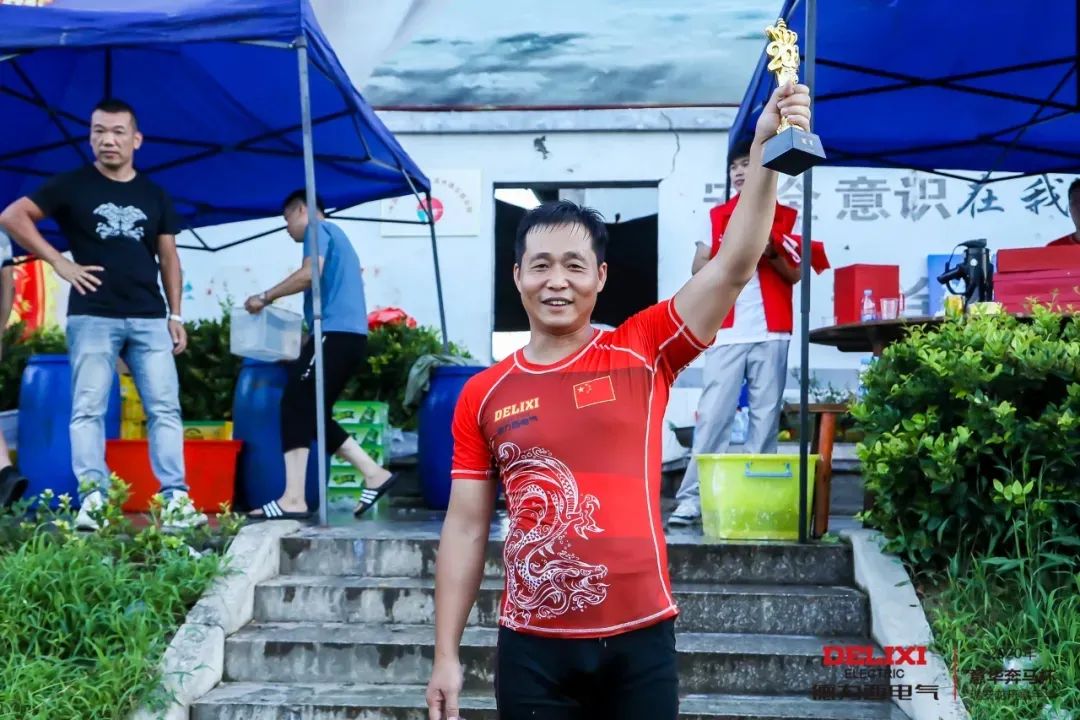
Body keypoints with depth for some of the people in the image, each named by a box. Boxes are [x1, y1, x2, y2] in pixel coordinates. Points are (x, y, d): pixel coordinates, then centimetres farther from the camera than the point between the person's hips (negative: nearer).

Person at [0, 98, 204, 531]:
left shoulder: (155, 196, 13)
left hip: (149, 318, 3)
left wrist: (175, 314, 8)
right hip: (92, 317, -2)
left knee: (165, 408, -3)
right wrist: (59, 262, -5)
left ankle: (175, 498, -3)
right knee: (88, 409, -5)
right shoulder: (72, 186, 3)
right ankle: (93, 499, -5)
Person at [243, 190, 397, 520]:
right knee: (312, 414, 12)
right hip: (349, 336, 10)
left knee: (296, 407, -11)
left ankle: (293, 500, -18)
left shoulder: (319, 230, 1)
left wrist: (265, 298, -8)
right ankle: (374, 474, 8)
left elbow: (309, 274, -17)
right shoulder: (335, 237, 30)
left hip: (336, 333, -10)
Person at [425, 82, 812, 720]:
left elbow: (734, 265, -12)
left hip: (639, 639, -1)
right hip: (531, 646, 1)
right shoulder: (483, 395, 4)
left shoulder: (643, 353, -1)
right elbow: (466, 529, 6)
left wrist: (764, 149, -23)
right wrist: (447, 654, 4)